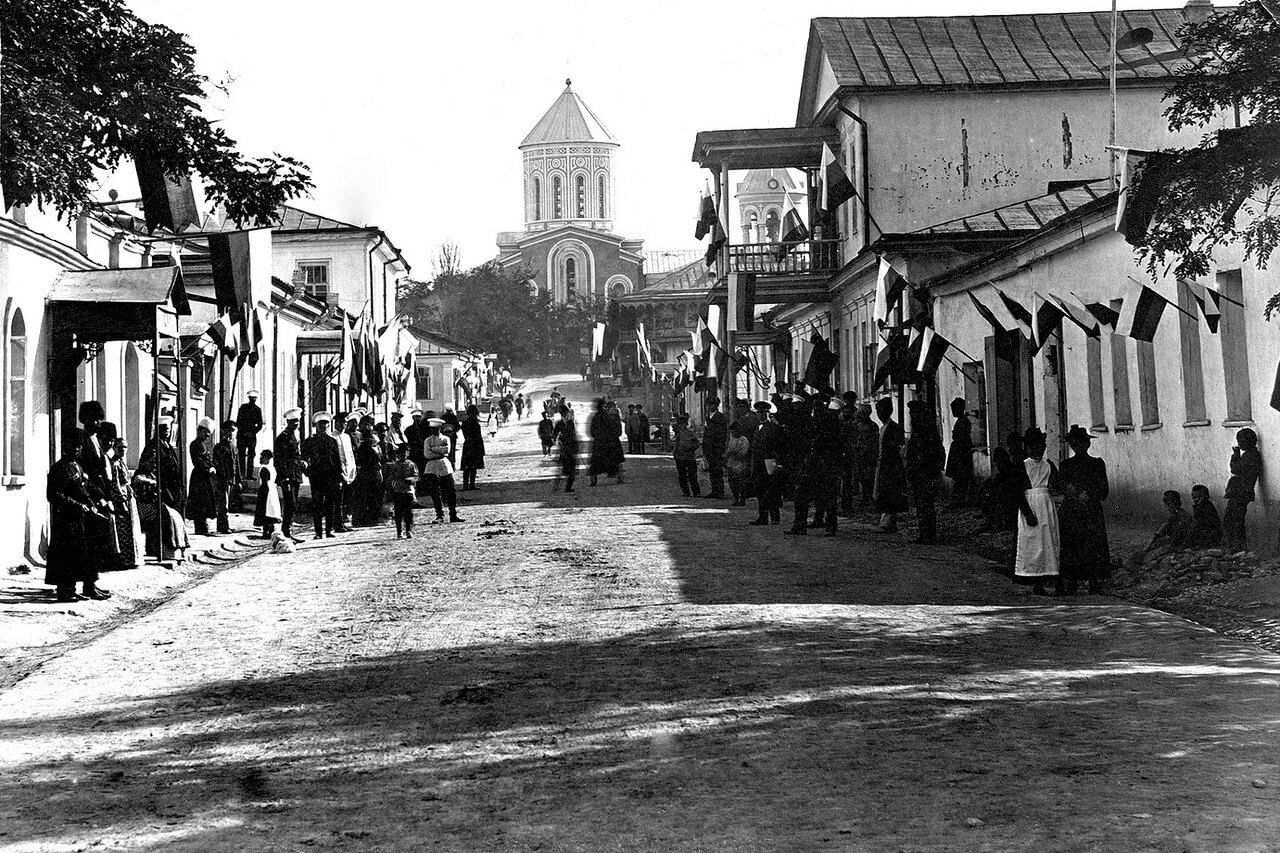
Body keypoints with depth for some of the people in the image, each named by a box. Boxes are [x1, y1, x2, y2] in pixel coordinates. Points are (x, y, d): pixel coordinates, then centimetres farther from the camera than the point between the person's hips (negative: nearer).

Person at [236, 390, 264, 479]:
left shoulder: (257, 410, 8)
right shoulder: (243, 407, 3)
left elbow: (260, 425, 9)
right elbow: (238, 422, 1)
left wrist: (253, 432, -4)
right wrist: (243, 432, -7)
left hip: (252, 435, 2)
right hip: (242, 435, -2)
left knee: (251, 455, -3)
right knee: (241, 454, -4)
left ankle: (249, 474, -3)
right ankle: (241, 474, -2)